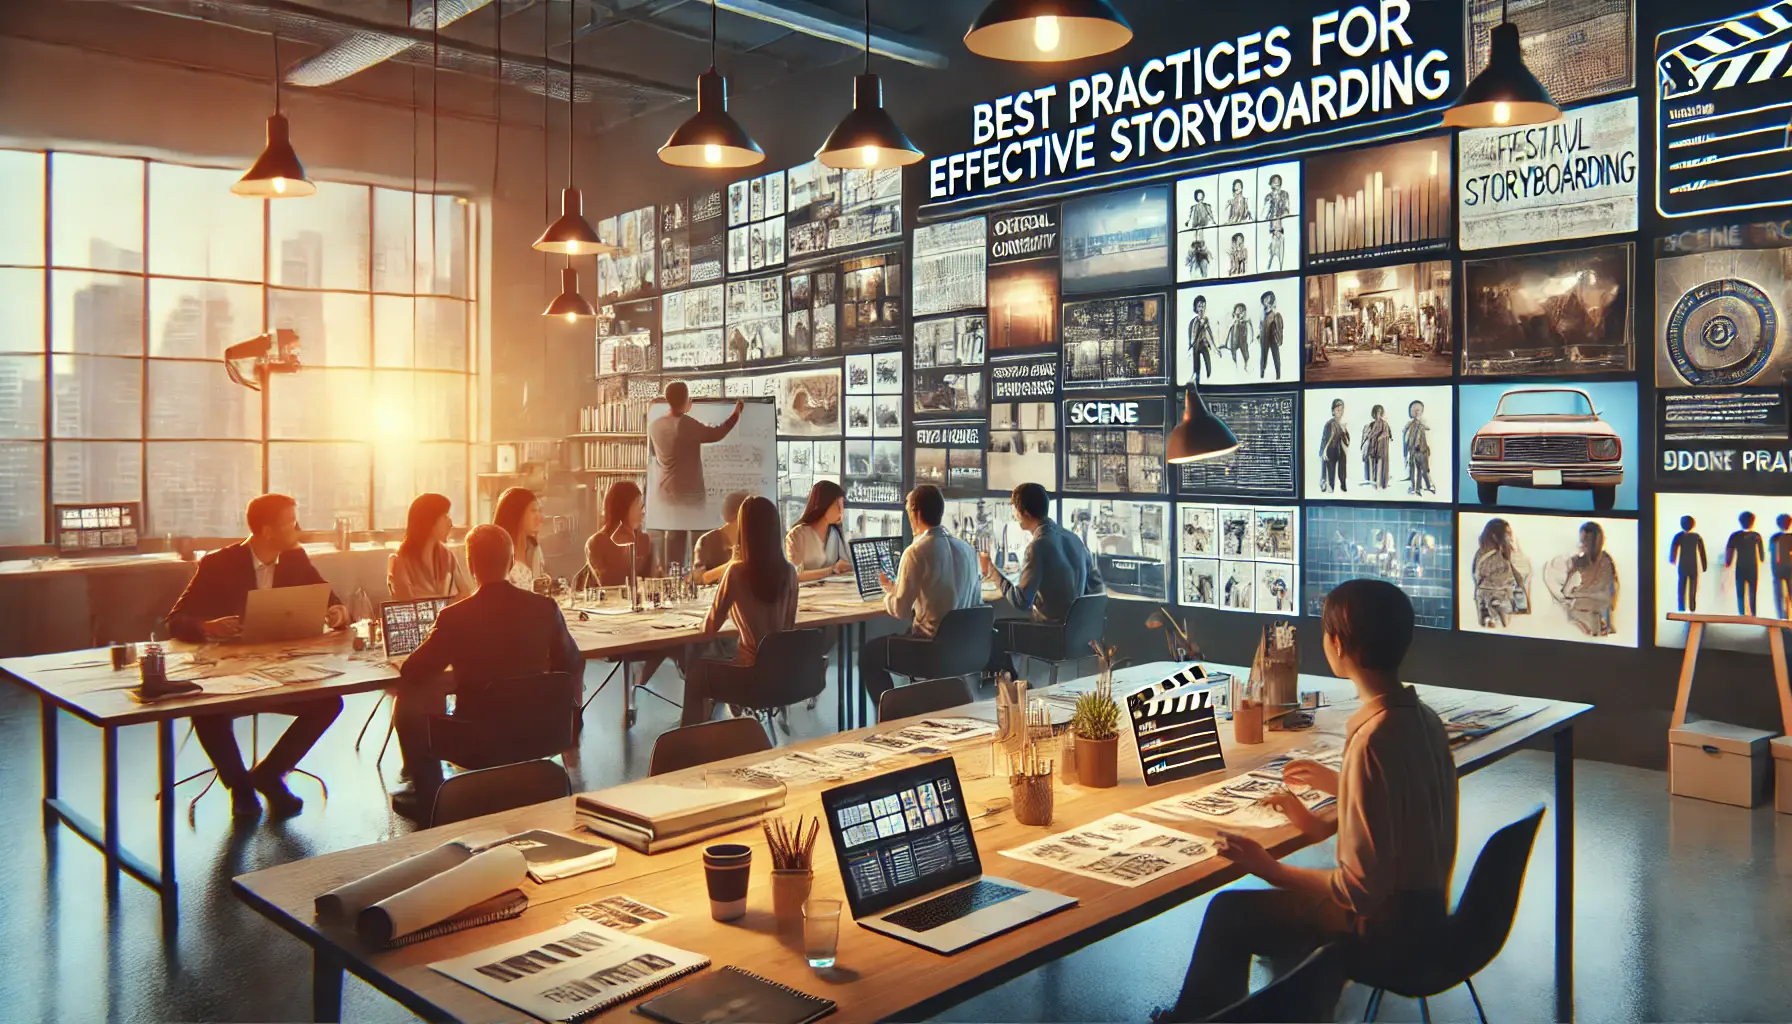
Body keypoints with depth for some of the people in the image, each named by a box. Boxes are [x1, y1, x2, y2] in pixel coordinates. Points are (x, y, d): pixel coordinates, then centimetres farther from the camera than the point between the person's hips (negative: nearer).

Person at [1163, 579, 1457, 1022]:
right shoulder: (1423, 718, -2)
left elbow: (1361, 889, -28)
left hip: (1390, 931, -9)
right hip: (1425, 911, 9)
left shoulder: (1373, 741, -29)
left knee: (1229, 913, 2)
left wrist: (1270, 869, -17)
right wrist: (1340, 784, 25)